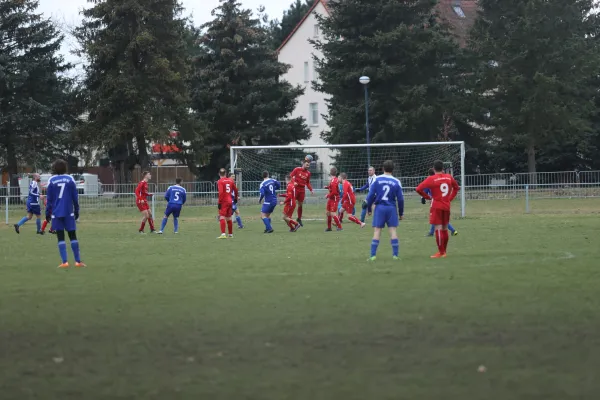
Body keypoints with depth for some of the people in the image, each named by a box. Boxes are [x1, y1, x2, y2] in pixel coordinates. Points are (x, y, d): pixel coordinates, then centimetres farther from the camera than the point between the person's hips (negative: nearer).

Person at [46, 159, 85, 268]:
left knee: (60, 237, 3)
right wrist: (76, 210, 10)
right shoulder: (70, 179, 0)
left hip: (57, 213, -1)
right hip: (68, 212, 1)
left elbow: (49, 198, 0)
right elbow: (75, 196, 2)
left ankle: (65, 262, -7)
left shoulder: (51, 180, -1)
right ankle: (78, 261, 5)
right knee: (72, 235, 8)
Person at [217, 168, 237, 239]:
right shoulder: (231, 180, 10)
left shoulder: (220, 181, -8)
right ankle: (230, 234, 23)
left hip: (224, 201, -6)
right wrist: (235, 198, 34)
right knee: (229, 218, 16)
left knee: (222, 217, -12)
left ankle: (223, 234, -25)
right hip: (230, 201, 6)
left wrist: (219, 202, -16)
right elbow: (235, 190, 19)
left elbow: (221, 193, -18)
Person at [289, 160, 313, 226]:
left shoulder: (308, 173, 8)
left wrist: (311, 189, 2)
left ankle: (299, 219, 21)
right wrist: (294, 182, -22)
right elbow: (291, 176, -4)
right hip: (295, 188, -4)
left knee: (300, 204, 9)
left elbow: (308, 183, 14)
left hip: (302, 190, 4)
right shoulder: (297, 169, -5)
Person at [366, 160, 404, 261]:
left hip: (379, 208, 0)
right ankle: (395, 255, 1)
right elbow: (400, 199, 3)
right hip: (391, 208, 0)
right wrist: (401, 213, 14)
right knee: (393, 230, 3)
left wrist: (369, 208, 10)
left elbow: (370, 195, -3)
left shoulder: (376, 180, -2)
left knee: (377, 231, 1)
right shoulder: (396, 182, 0)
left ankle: (373, 255, -3)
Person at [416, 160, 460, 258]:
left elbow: (419, 189, -17)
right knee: (445, 229, 14)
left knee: (438, 229, -5)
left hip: (436, 207, -5)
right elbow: (456, 187, 22)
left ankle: (440, 252, -6)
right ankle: (444, 251, 20)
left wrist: (427, 197, -4)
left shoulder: (431, 179, -10)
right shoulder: (449, 177, 5)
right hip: (446, 206, 5)